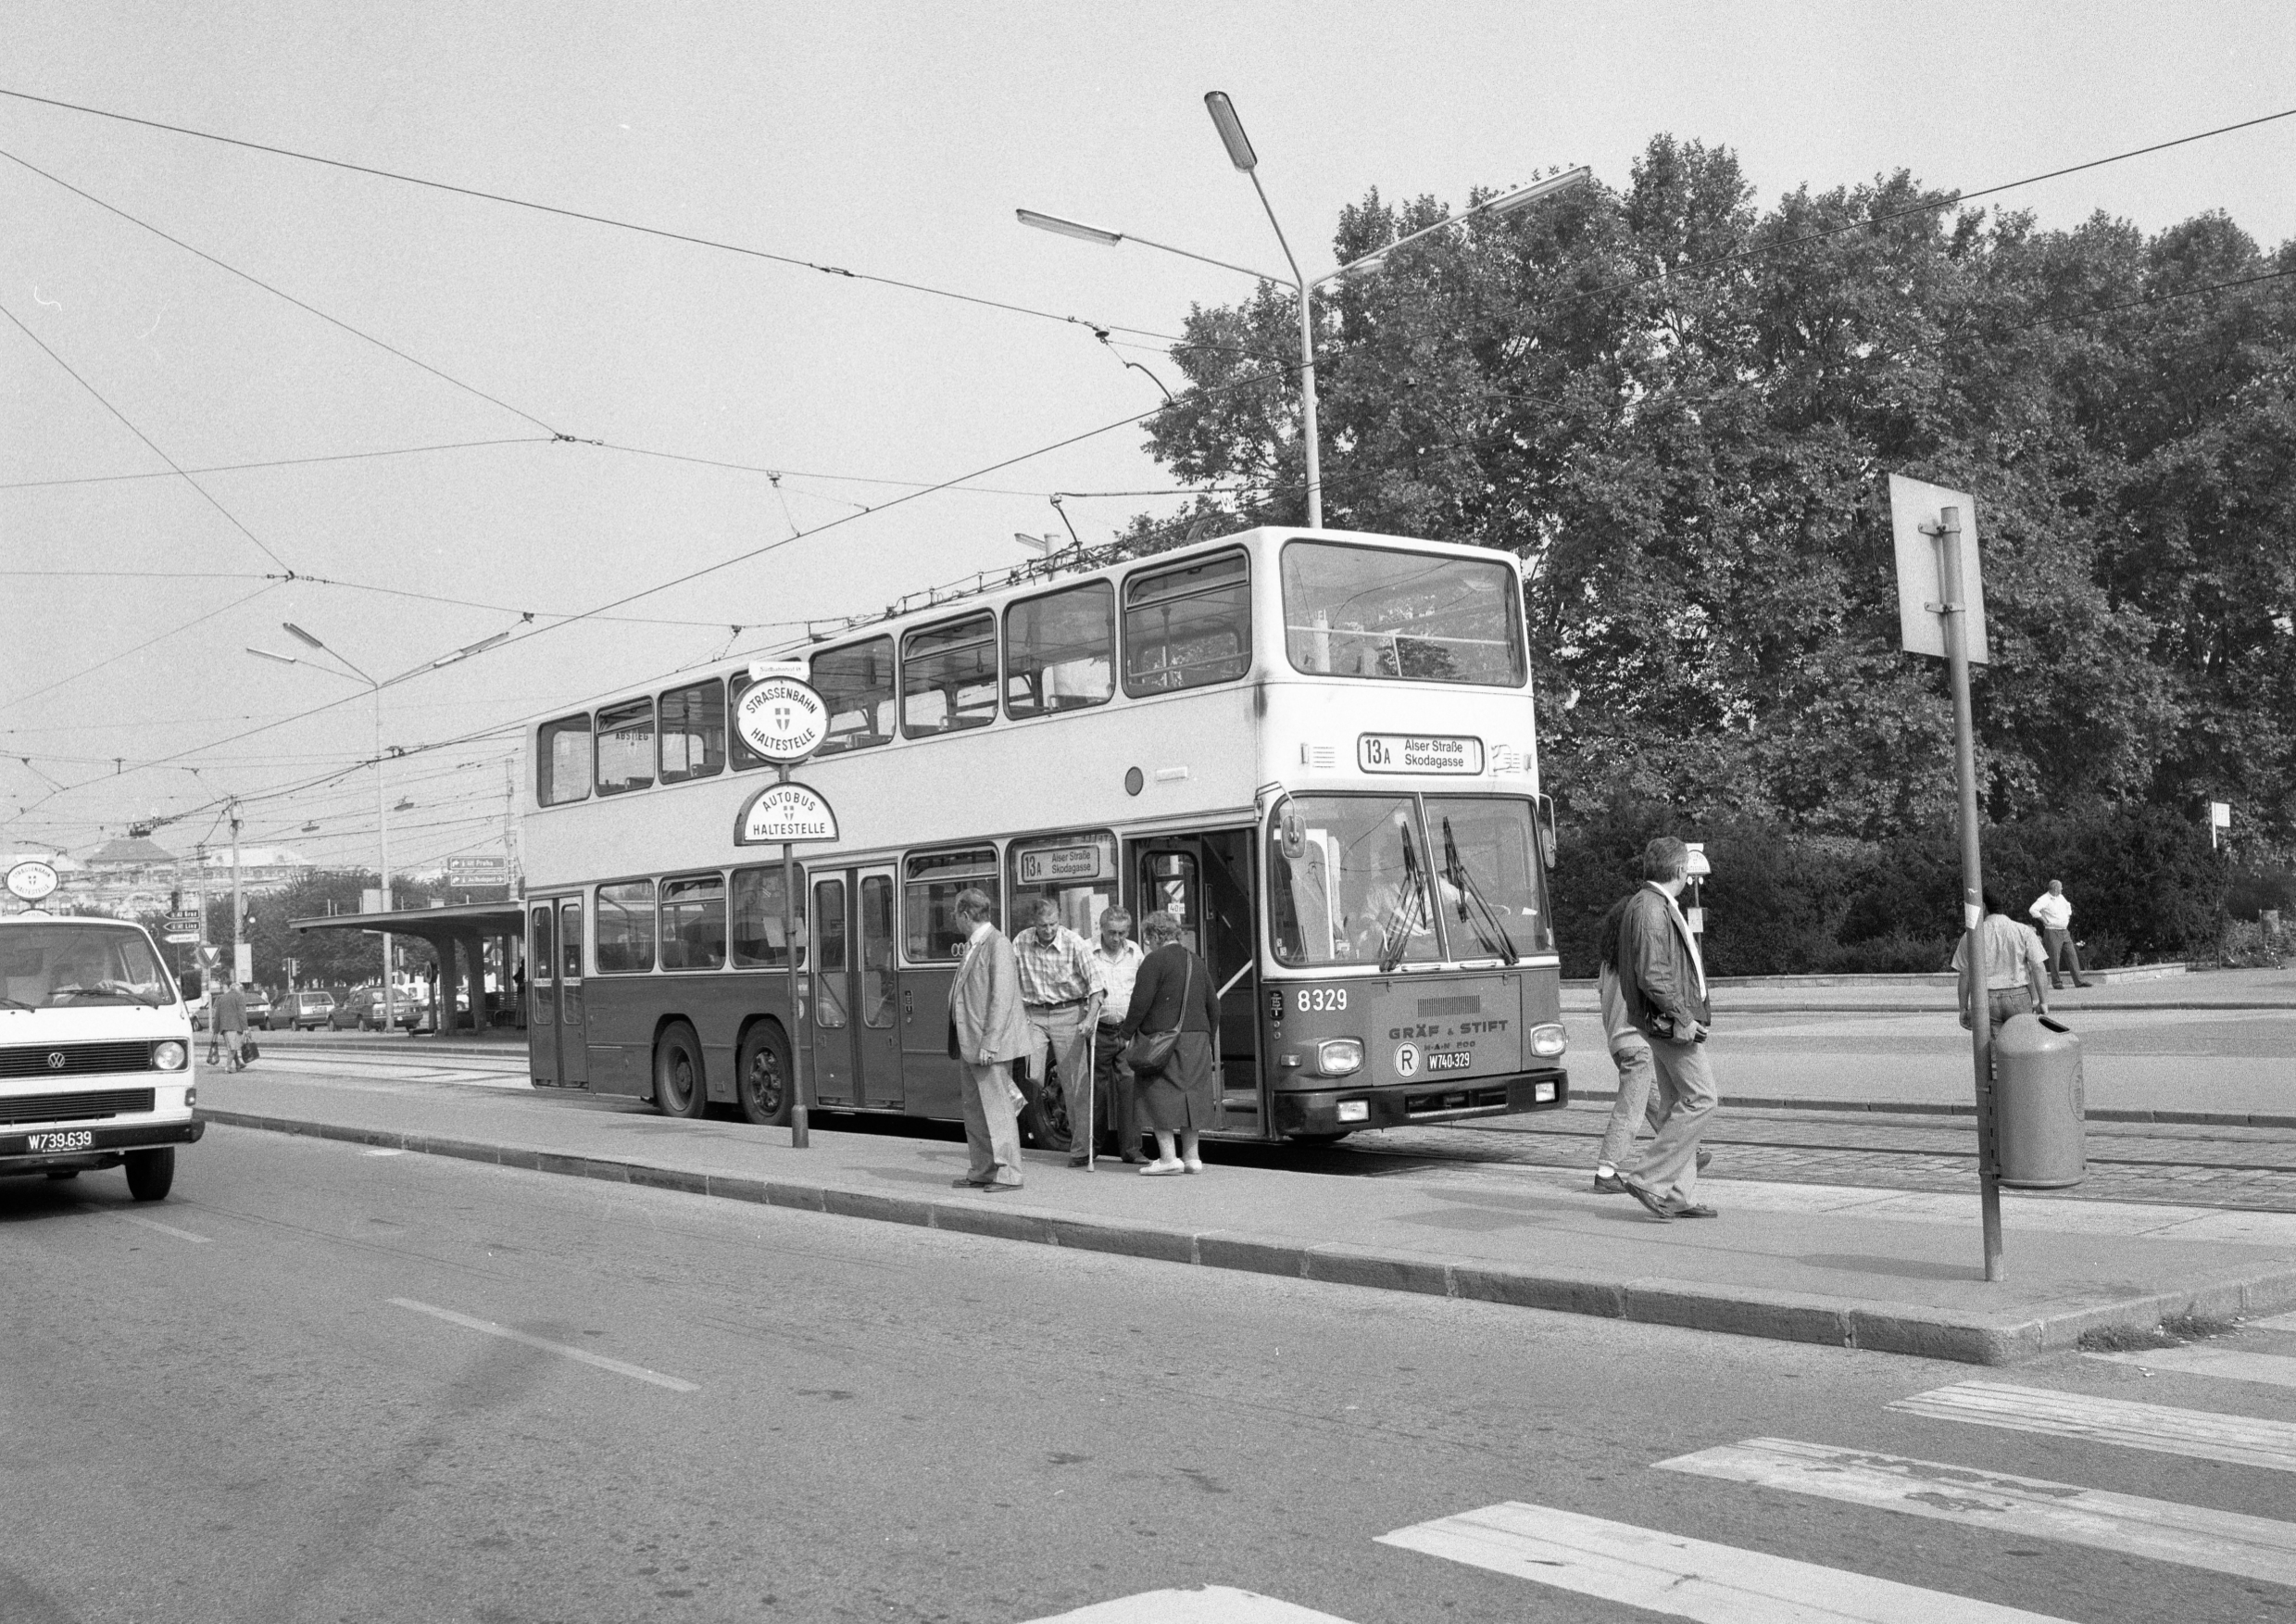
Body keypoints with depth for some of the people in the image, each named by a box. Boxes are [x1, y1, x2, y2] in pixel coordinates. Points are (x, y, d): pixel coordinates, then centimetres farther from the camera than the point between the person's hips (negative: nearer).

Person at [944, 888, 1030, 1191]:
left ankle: (1008, 1174, 3)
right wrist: (963, 1042, 16)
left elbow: (1002, 998, -19)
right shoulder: (971, 946, 14)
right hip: (970, 1044, 10)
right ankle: (981, 1172, 23)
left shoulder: (997, 944, -14)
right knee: (974, 1109, 14)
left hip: (990, 1046, -10)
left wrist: (988, 1043, -22)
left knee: (997, 1109, -4)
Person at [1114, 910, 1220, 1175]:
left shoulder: (1154, 961, -7)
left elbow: (1140, 1003, -14)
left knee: (1159, 1094, -2)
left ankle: (1168, 1156, -7)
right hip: (1197, 1039, 7)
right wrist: (1207, 1039, 25)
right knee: (1191, 1094, 11)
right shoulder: (1197, 962, 15)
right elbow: (1213, 1006, 18)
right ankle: (1191, 1156, 13)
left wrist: (1126, 1033, -2)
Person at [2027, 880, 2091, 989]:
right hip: (2052, 932, -8)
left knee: (2073, 955, 5)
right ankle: (2056, 983, 5)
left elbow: (2068, 905, 35)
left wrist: (2068, 916, 21)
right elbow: (2033, 910, -27)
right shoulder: (2044, 899, -13)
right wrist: (2043, 920, -20)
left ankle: (2078, 981, 8)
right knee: (2055, 958, -3)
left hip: (2065, 932, 8)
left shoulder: (2061, 897, 13)